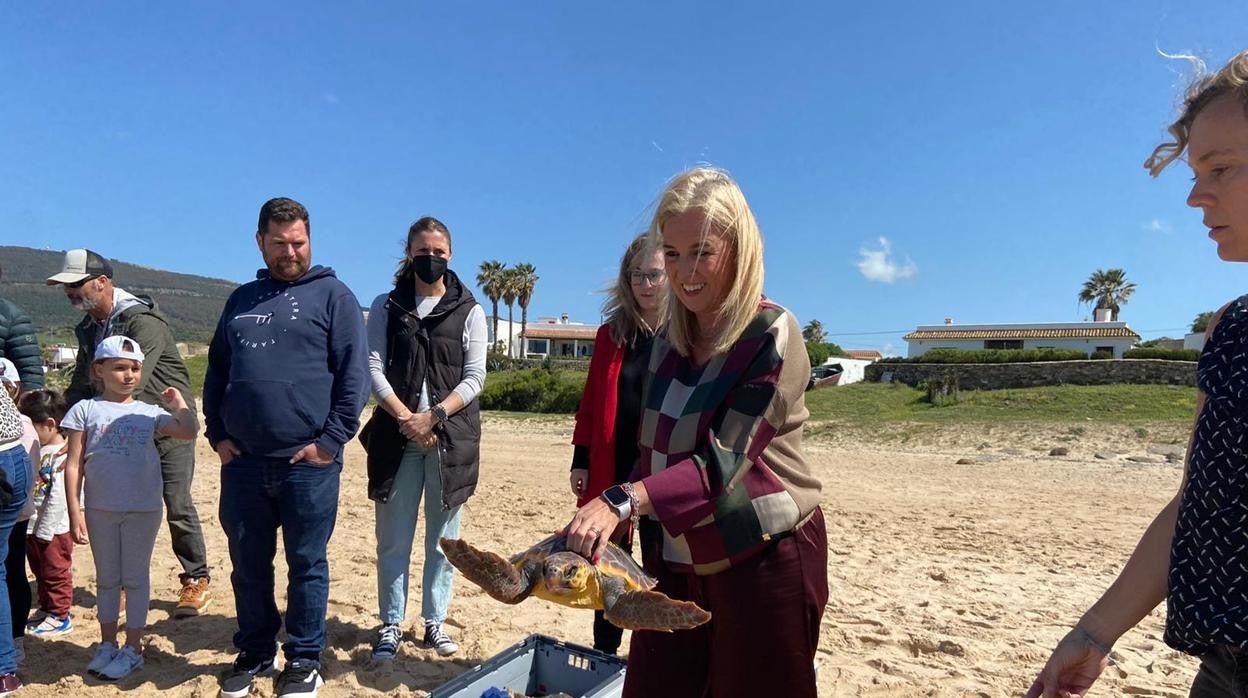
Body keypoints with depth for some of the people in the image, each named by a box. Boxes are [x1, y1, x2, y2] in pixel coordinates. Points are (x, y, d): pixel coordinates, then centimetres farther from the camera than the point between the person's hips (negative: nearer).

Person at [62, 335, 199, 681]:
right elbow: (74, 464, -2)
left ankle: (133, 648, 20)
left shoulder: (149, 413, 1)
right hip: (99, 509, 1)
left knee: (136, 578, 9)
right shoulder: (86, 410, -1)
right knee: (107, 578, 15)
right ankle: (107, 643, 30)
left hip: (143, 509, 0)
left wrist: (178, 401, -2)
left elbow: (189, 430, -15)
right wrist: (75, 512, -6)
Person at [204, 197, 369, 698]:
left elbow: (354, 374, -8)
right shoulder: (242, 299, 15)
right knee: (248, 564, 14)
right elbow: (216, 371, 18)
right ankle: (254, 653, 32)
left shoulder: (333, 295, 0)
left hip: (308, 461, -4)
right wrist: (217, 434, 7)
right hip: (243, 462, 5)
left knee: (306, 565, 6)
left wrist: (331, 441, -13)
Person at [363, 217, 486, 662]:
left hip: (451, 438, 0)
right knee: (393, 538, 7)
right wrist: (405, 418, -13)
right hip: (397, 436, 1)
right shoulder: (386, 306, 8)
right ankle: (391, 624, 20)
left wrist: (435, 416, -14)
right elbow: (374, 368, -1)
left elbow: (474, 378, -2)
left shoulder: (469, 312, 5)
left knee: (443, 536, 8)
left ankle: (435, 622, 21)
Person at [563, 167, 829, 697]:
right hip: (675, 559, 6)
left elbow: (722, 461, -23)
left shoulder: (773, 335, -15)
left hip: (765, 559, -5)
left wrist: (624, 500, -35)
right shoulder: (666, 339, 4)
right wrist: (605, 516, 2)